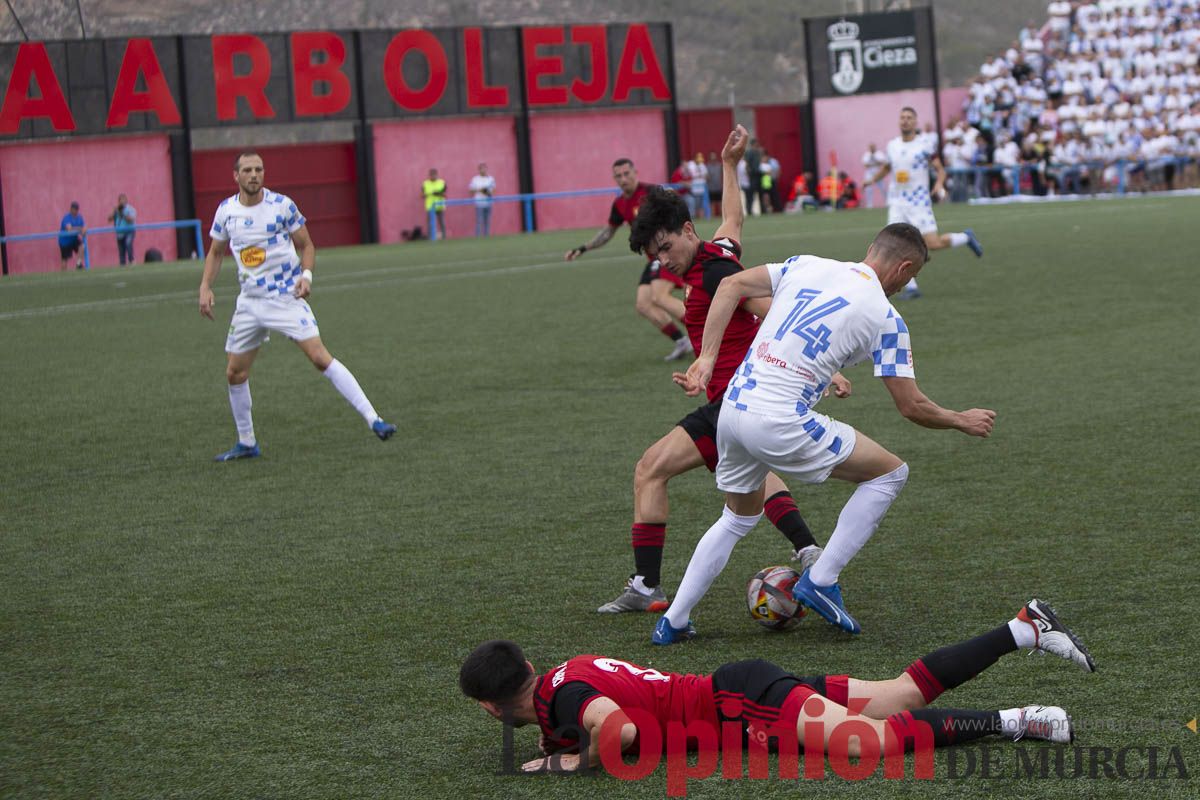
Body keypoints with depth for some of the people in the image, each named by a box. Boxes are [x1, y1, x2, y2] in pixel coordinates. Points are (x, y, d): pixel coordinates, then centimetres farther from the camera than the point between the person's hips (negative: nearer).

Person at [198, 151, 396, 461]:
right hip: (250, 301, 5)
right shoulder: (226, 210, 2)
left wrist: (306, 275, -16)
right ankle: (246, 443, 23)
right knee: (235, 373, 6)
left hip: (286, 296, -5)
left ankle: (373, 420, -19)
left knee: (319, 357, -18)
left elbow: (306, 245, 2)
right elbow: (216, 252, 17)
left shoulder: (282, 205, -8)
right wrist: (205, 287, 4)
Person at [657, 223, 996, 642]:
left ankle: (672, 622, 26)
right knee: (890, 472, 11)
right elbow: (912, 407, 1)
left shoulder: (806, 266, 12)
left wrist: (706, 359, 6)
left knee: (739, 517, 29)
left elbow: (731, 286, 6)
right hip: (780, 424, -6)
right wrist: (963, 421, 19)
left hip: (732, 407, 6)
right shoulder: (885, 318, -1)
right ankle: (820, 581, 7)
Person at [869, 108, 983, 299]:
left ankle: (966, 237, 20)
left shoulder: (925, 143, -6)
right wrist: (872, 180, 9)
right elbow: (886, 168, 25)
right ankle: (911, 286, -1)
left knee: (933, 244, -8)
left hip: (919, 202, -4)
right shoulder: (892, 146, 7)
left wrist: (939, 184, -22)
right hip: (897, 202, 4)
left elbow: (941, 169, -3)